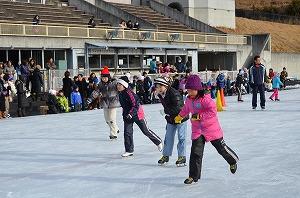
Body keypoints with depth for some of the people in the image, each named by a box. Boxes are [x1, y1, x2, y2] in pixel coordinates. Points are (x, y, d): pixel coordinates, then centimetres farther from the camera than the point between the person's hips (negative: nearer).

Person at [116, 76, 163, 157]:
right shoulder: (120, 94, 4)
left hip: (137, 114, -7)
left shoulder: (129, 92, -23)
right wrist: (125, 114, 19)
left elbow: (135, 105, -25)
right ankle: (129, 151, 6)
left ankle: (158, 142, 24)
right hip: (127, 115, 8)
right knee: (127, 132, -2)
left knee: (145, 131, 4)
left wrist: (130, 114, -30)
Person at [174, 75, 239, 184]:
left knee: (221, 148, 12)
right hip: (197, 129, 5)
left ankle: (233, 161, 41)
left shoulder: (205, 98, -20)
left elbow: (213, 111, -28)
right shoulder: (189, 100, 3)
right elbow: (185, 109, 25)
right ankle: (193, 176, -2)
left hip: (211, 128, -5)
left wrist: (199, 116, -30)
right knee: (195, 152, -6)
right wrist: (179, 117, 35)